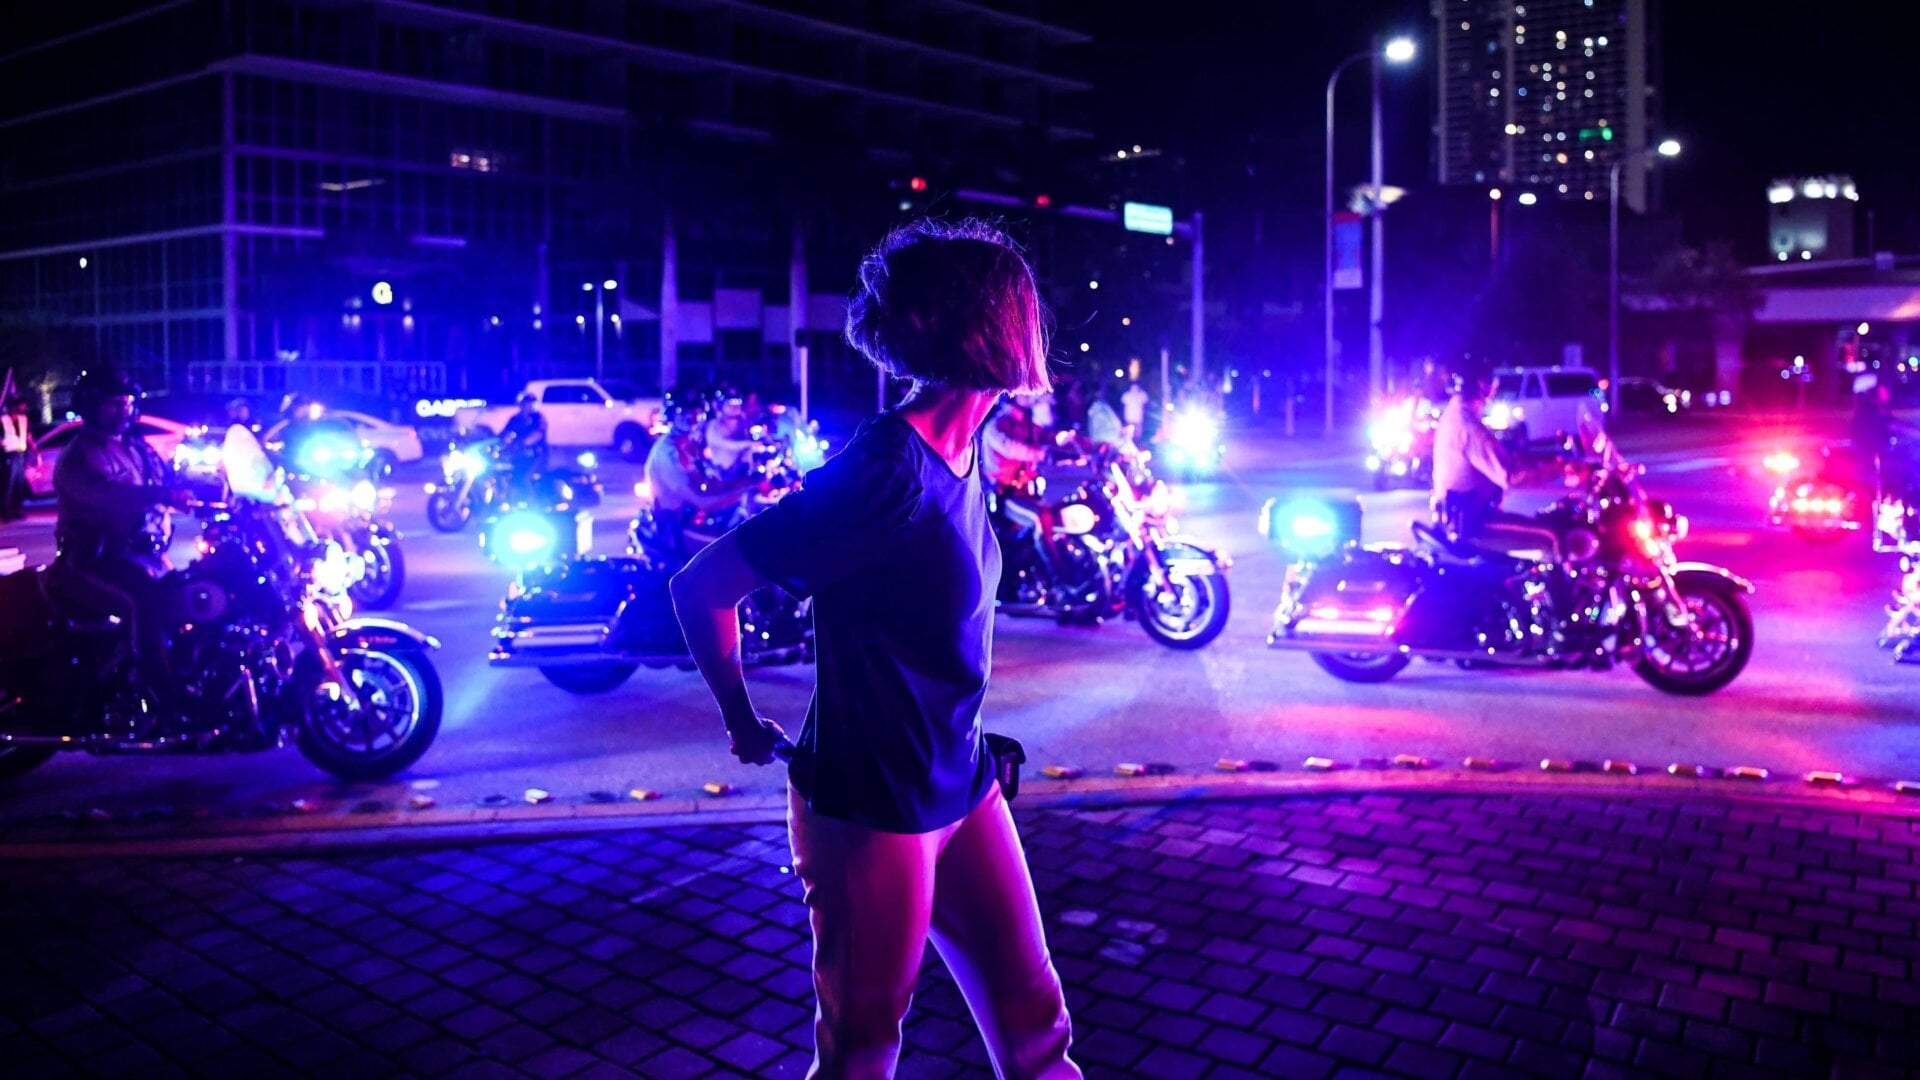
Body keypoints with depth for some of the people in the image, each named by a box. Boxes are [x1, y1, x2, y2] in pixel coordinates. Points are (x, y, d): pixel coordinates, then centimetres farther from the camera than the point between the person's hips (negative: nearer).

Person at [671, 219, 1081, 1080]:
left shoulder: (962, 449, 1)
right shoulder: (888, 472, -25)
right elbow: (702, 586, -20)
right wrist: (746, 727, -7)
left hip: (963, 785, 8)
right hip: (872, 810, -7)